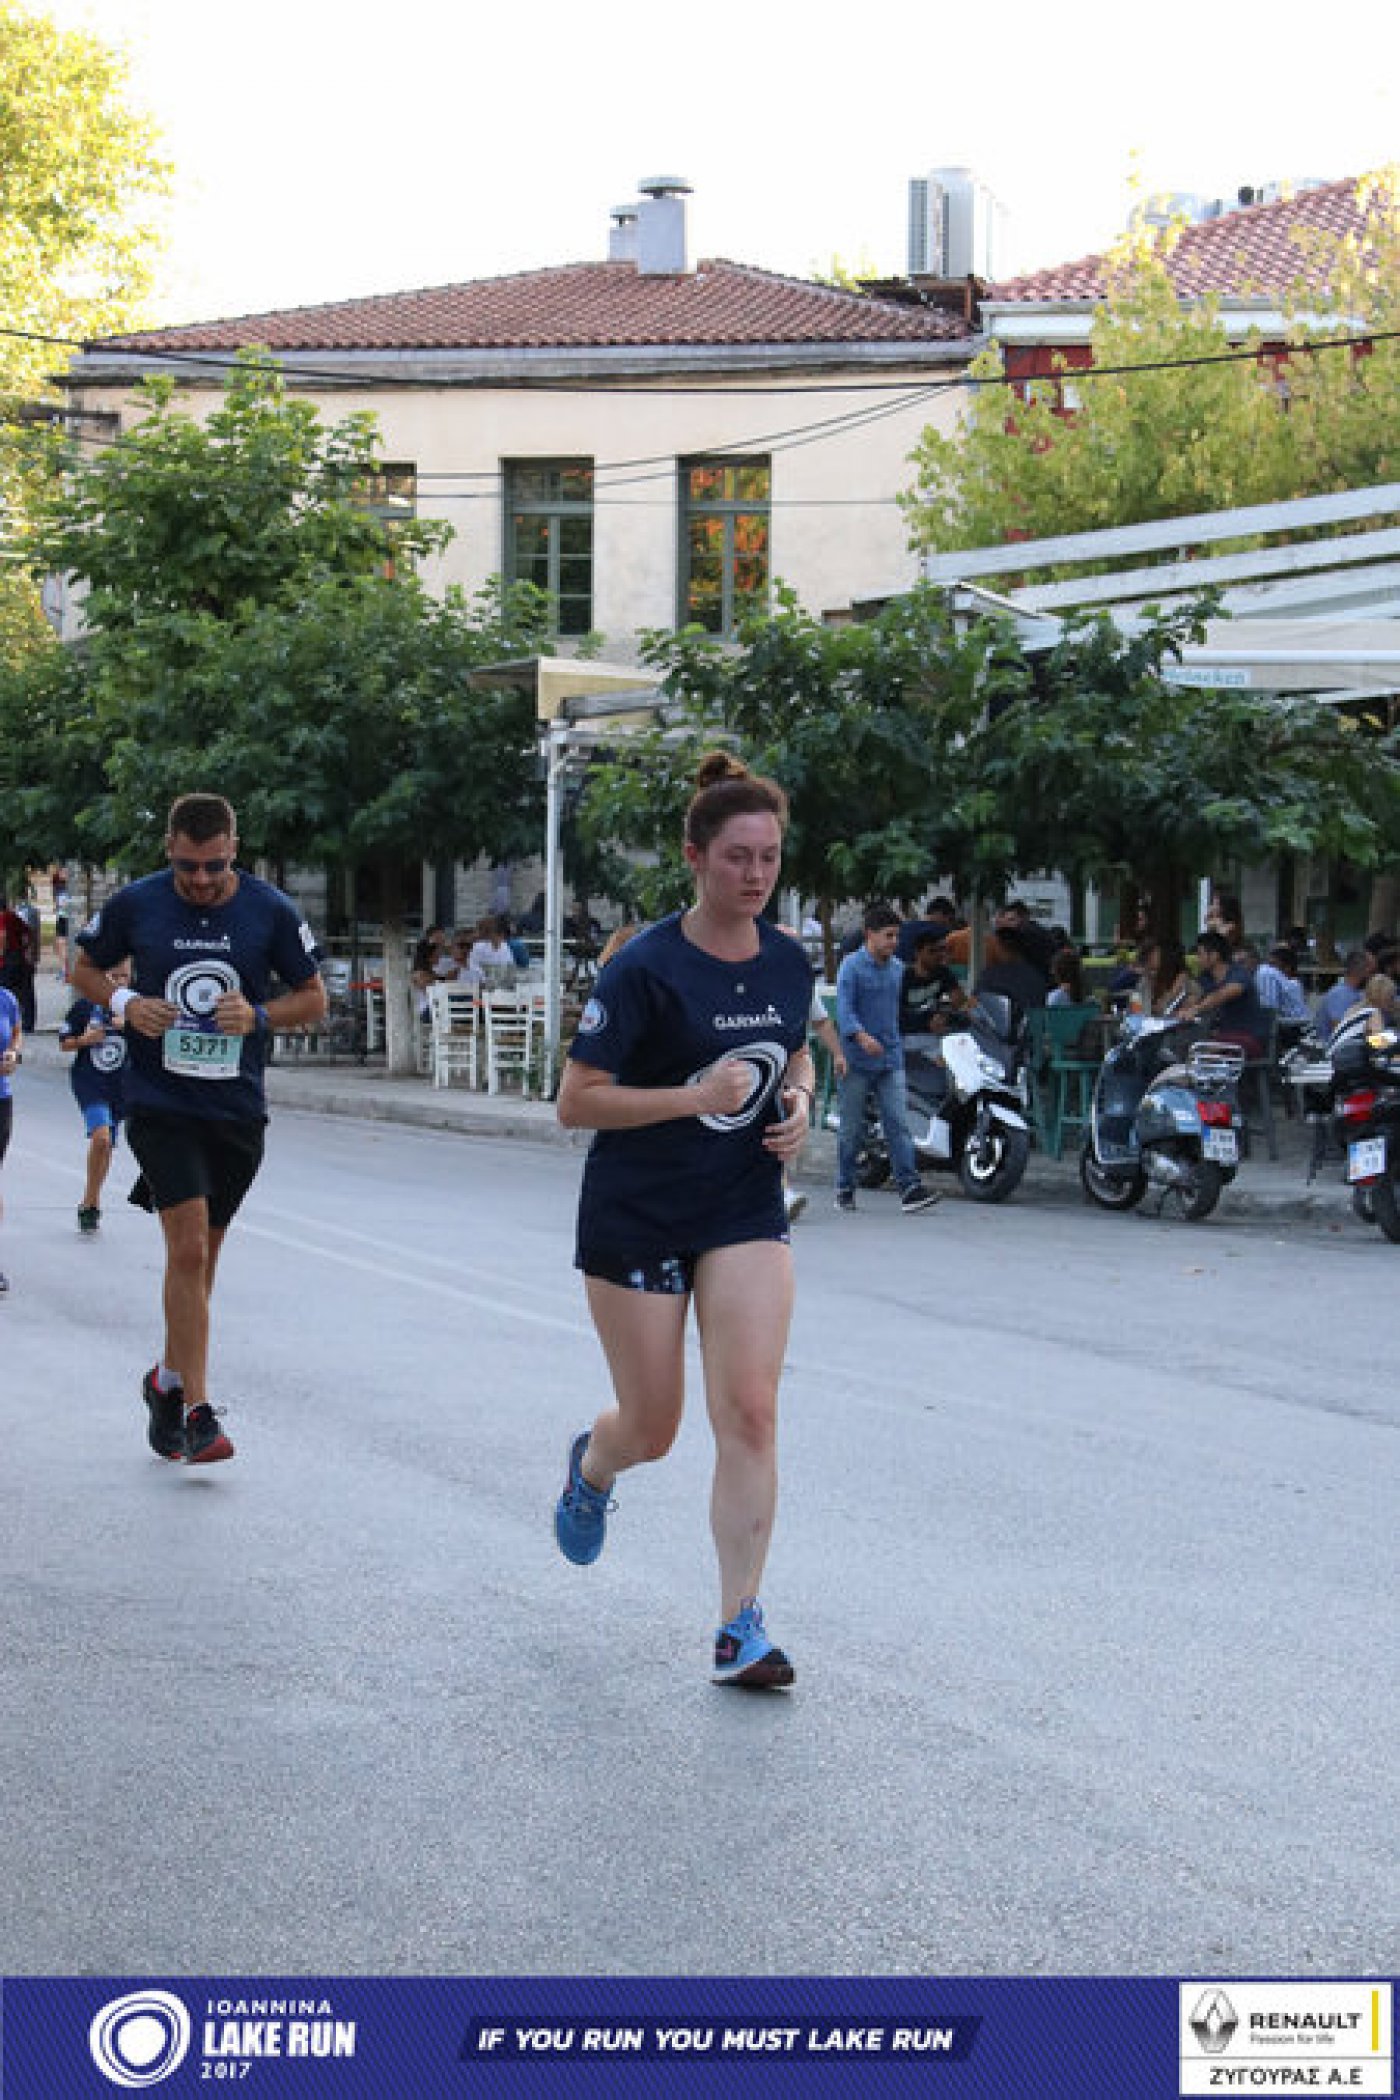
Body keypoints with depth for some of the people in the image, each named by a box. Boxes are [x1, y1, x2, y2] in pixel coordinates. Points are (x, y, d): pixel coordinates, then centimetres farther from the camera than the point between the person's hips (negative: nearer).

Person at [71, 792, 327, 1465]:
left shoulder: (271, 911, -2)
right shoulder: (135, 904, -3)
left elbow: (314, 999, 6)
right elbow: (85, 969, 12)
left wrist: (258, 1016, -13)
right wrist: (125, 1003, -9)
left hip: (237, 1110, 2)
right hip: (159, 1105, -2)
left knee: (200, 1256, 12)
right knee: (188, 1249, -14)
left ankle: (169, 1380, 34)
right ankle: (198, 1412, -11)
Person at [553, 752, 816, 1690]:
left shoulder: (789, 962, 2)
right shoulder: (646, 969, -15)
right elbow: (576, 1102, -16)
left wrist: (799, 1099, -1)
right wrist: (696, 1095, -24)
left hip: (747, 1214, 3)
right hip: (636, 1218, -3)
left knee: (750, 1410, -11)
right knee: (653, 1427, 7)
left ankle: (742, 1628, -5)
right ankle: (593, 1466, 46)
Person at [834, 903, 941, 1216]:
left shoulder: (898, 967, 13)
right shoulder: (852, 966, -6)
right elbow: (844, 1008, -16)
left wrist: (898, 1044, 23)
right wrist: (861, 1036, -31)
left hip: (891, 1060, 4)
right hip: (858, 1060, -4)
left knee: (898, 1123, -5)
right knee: (851, 1128, 4)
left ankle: (910, 1187, -12)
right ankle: (845, 1189, 15)